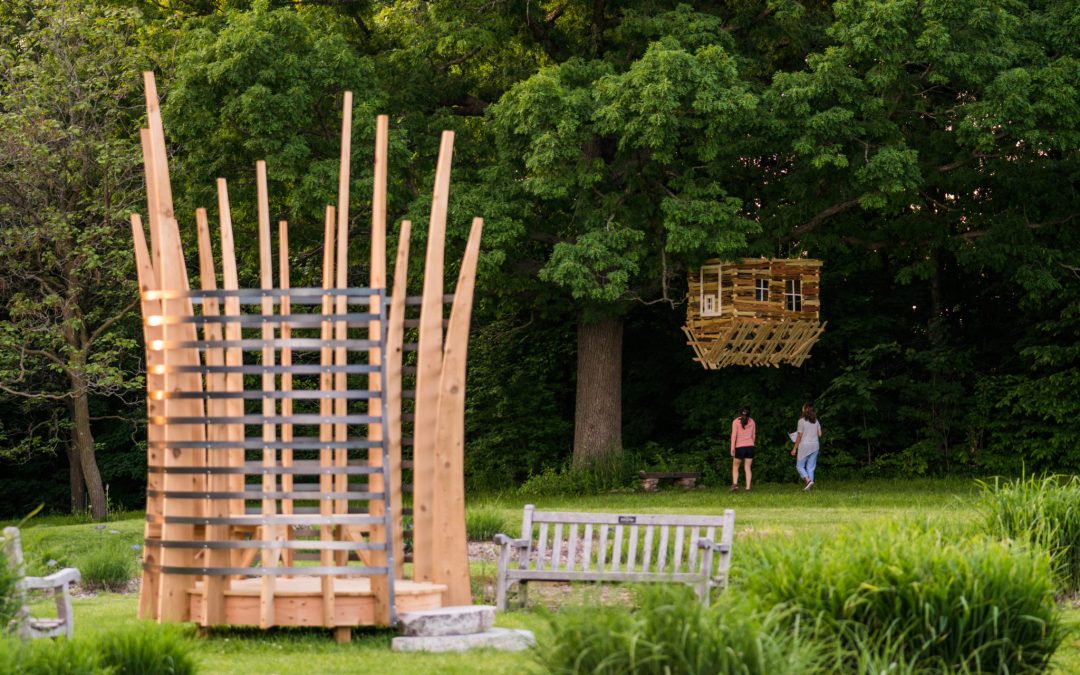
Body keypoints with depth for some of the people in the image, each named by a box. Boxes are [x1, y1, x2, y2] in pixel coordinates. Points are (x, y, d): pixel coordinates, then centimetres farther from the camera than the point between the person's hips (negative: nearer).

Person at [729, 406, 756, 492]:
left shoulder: (736, 421, -3)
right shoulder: (752, 421, 8)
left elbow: (734, 435, -7)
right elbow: (753, 435, 12)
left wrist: (732, 448, -7)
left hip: (740, 447, -3)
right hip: (750, 446, 3)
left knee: (735, 466, 9)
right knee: (747, 467, 6)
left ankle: (735, 484, -8)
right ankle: (748, 487, -1)